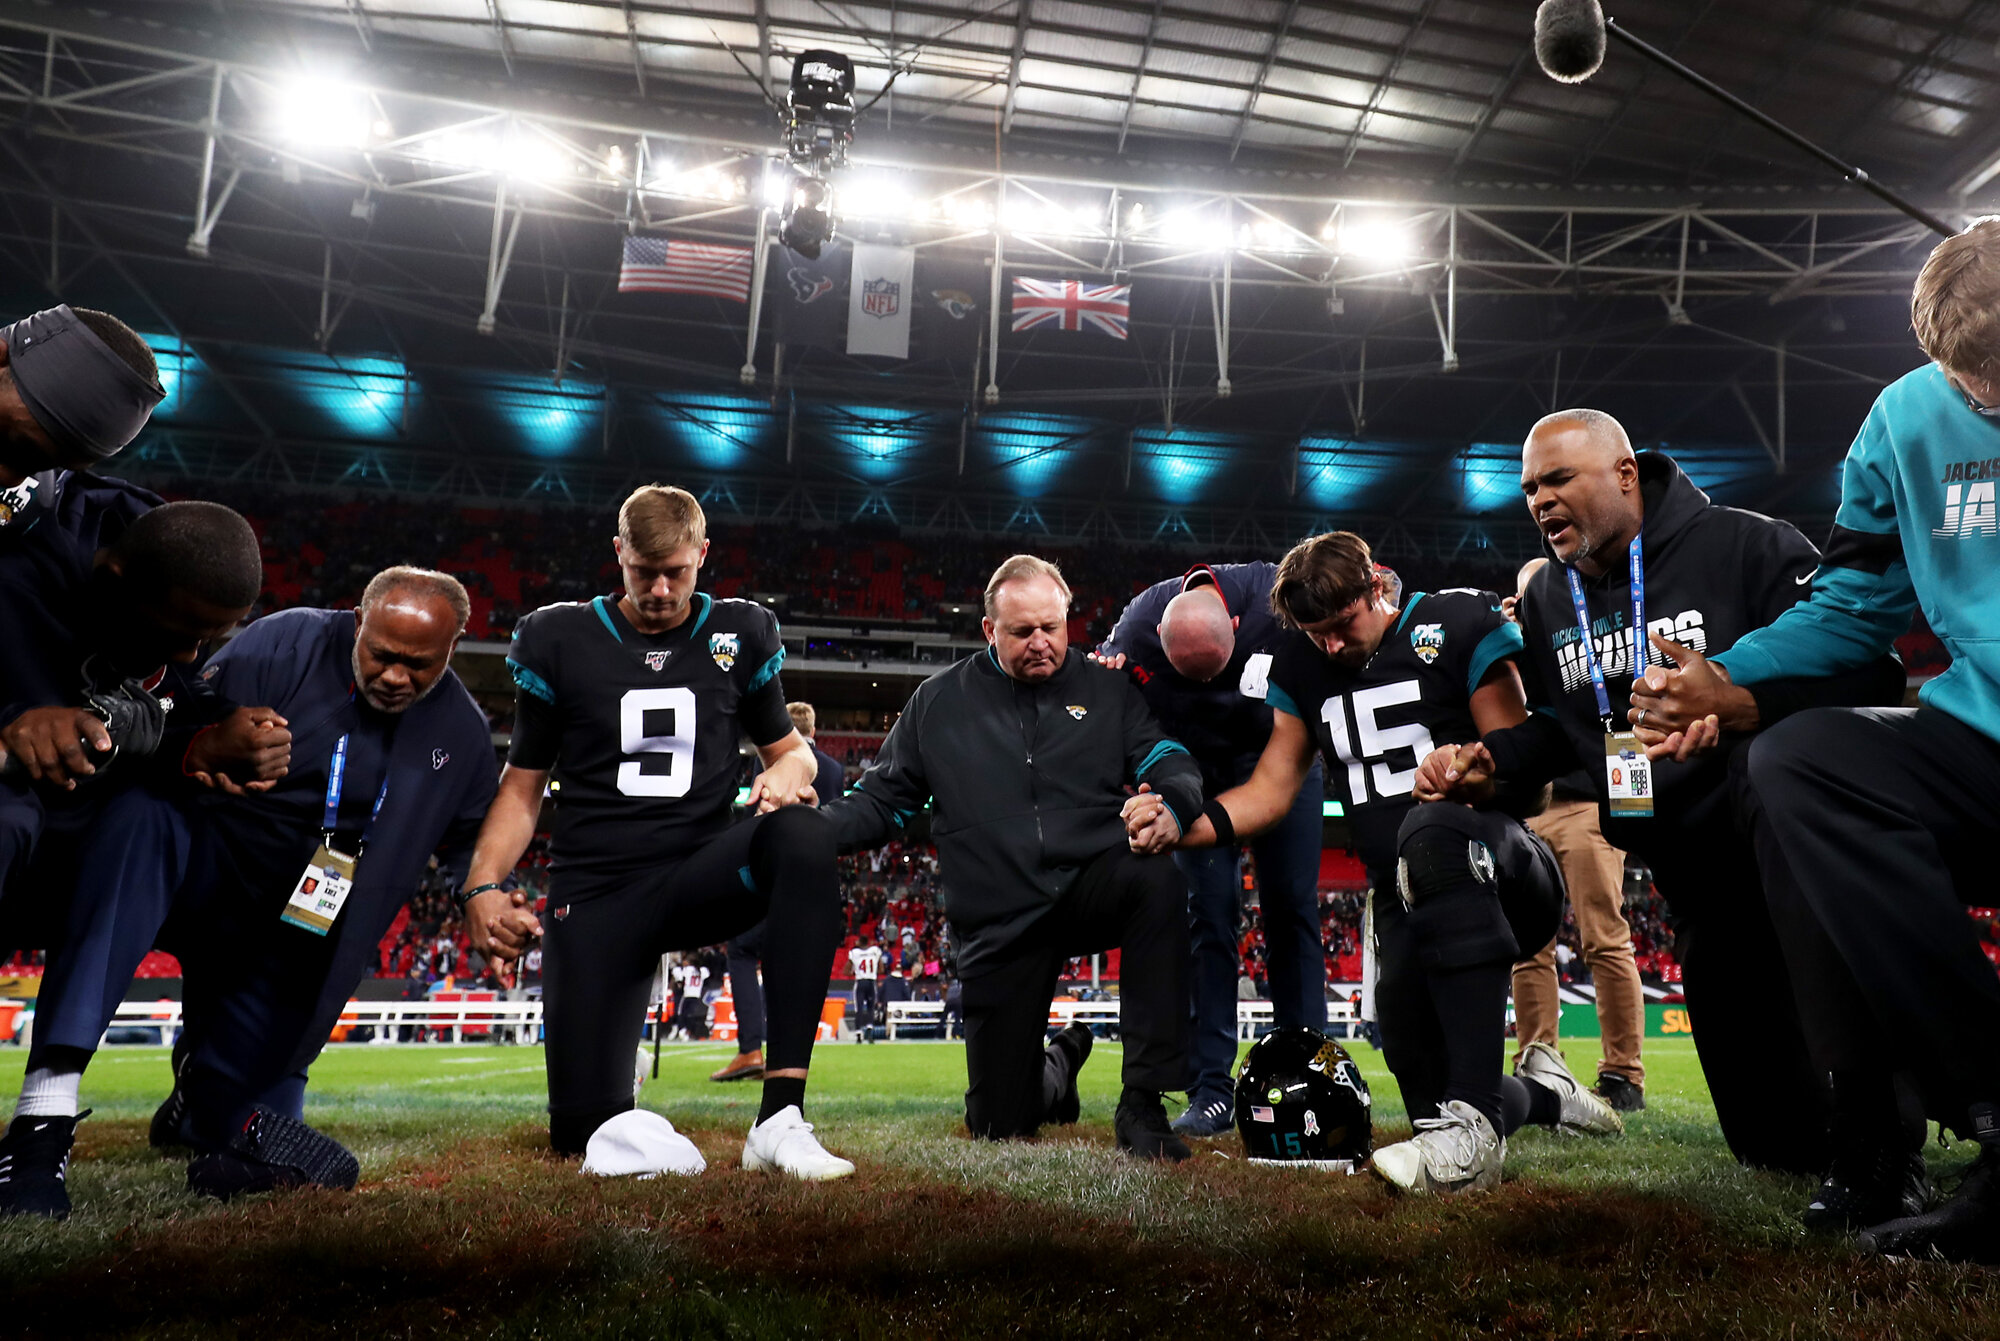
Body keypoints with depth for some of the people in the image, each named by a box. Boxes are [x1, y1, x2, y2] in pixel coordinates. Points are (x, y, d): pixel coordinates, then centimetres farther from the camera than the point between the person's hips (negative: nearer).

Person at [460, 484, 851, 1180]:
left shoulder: (739, 634, 8)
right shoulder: (560, 640, 5)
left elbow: (787, 746, 16)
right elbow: (523, 785, 8)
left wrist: (789, 769, -9)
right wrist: (482, 887, -8)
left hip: (701, 875, 1)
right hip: (594, 895, 0)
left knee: (803, 835, -36)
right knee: (583, 1129, -11)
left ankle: (780, 1118, -35)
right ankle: (624, 1119, 32)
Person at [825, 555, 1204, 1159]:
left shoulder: (1107, 690, 7)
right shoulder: (939, 702, 7)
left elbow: (1168, 760, -3)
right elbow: (882, 800, 8)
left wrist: (1171, 804, -28)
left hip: (1094, 889, 0)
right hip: (1000, 924, 1)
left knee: (1158, 880, -37)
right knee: (997, 1124, 3)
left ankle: (1143, 1103, -27)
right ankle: (1058, 1067, 42)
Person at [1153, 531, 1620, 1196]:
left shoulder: (1457, 625, -4)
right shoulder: (1303, 667, 12)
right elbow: (1269, 792, 8)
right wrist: (1179, 827, -10)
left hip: (1502, 875, -4)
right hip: (1406, 899, 5)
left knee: (1432, 831, -40)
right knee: (1432, 1099, -5)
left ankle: (1473, 1118, -42)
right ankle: (1540, 1091, 33)